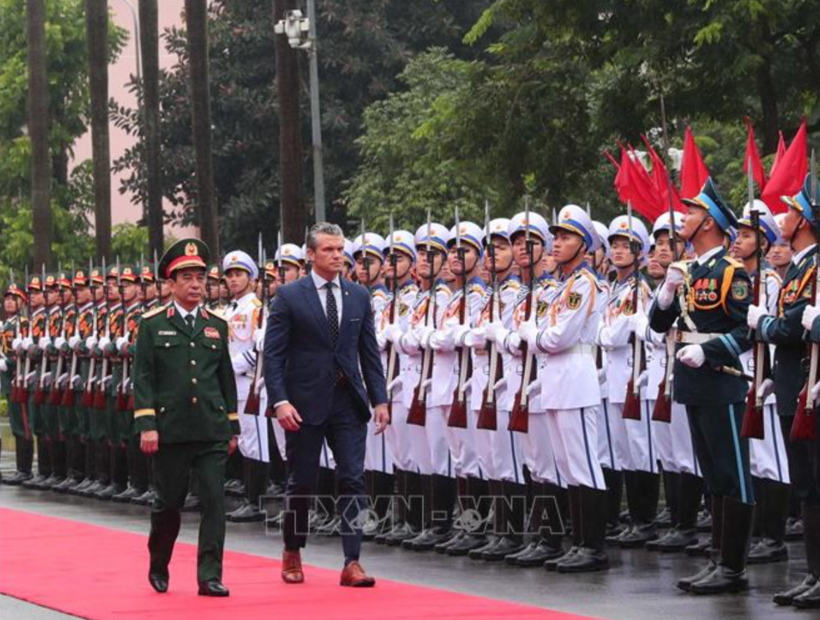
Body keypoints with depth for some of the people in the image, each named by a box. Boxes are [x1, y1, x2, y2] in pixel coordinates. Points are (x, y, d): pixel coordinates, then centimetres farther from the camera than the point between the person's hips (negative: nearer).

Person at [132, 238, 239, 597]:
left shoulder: (217, 326, 12)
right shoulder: (153, 325, 2)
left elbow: (227, 379, 15)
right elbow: (143, 378, -1)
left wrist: (232, 427, 13)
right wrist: (146, 425, -9)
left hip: (212, 431, 2)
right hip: (170, 429, -2)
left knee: (214, 501, -6)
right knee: (168, 502, 7)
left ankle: (210, 576, -5)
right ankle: (158, 567, 28)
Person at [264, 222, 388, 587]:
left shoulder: (359, 296, 8)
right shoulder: (289, 296, -4)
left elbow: (369, 352, 10)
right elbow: (273, 353, -7)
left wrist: (380, 399, 2)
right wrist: (280, 401, -16)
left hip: (348, 400, 3)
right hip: (305, 403, -3)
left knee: (352, 479, -5)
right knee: (301, 482, 7)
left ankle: (352, 563, -6)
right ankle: (292, 554, 26)